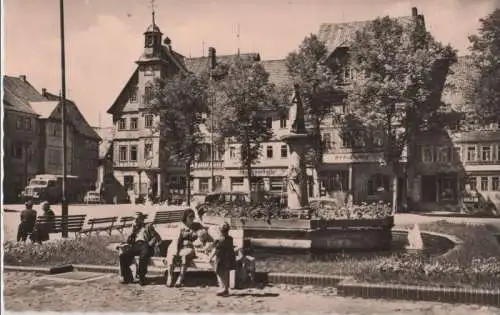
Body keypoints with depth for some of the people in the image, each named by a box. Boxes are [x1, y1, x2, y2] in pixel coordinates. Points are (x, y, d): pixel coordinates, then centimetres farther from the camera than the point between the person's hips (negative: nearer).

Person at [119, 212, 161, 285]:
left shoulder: (148, 226, 18)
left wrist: (150, 244, -9)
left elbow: (157, 237, 7)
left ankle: (142, 278, -30)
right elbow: (128, 241, 19)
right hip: (135, 245, 4)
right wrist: (133, 231, 7)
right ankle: (127, 278, -16)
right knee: (123, 256, -23)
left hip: (145, 244, -4)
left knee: (143, 256, -39)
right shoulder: (135, 228, 29)